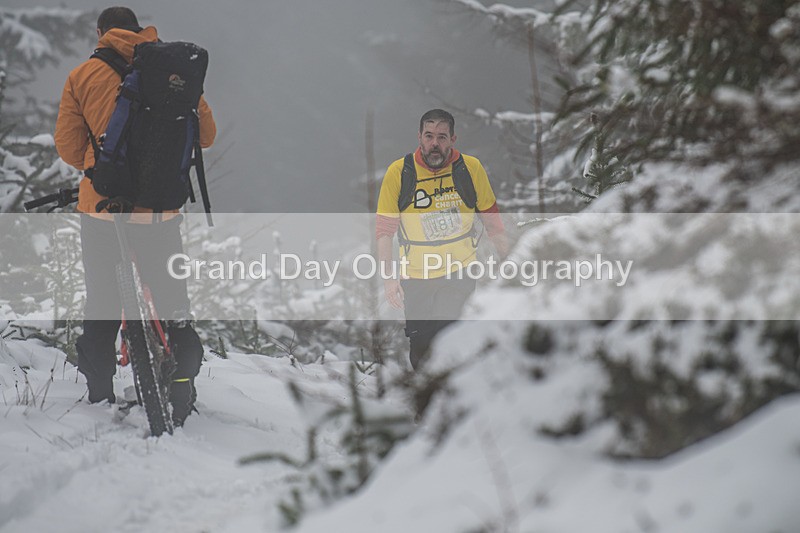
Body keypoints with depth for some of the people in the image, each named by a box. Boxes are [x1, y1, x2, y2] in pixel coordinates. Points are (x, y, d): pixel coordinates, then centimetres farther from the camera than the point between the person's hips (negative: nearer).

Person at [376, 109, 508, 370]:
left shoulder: (471, 168, -6)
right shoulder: (398, 172, -9)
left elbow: (491, 218, 6)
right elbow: (384, 229, -5)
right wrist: (389, 277, -13)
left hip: (460, 273, -1)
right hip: (416, 278, 1)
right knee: (419, 348, 9)